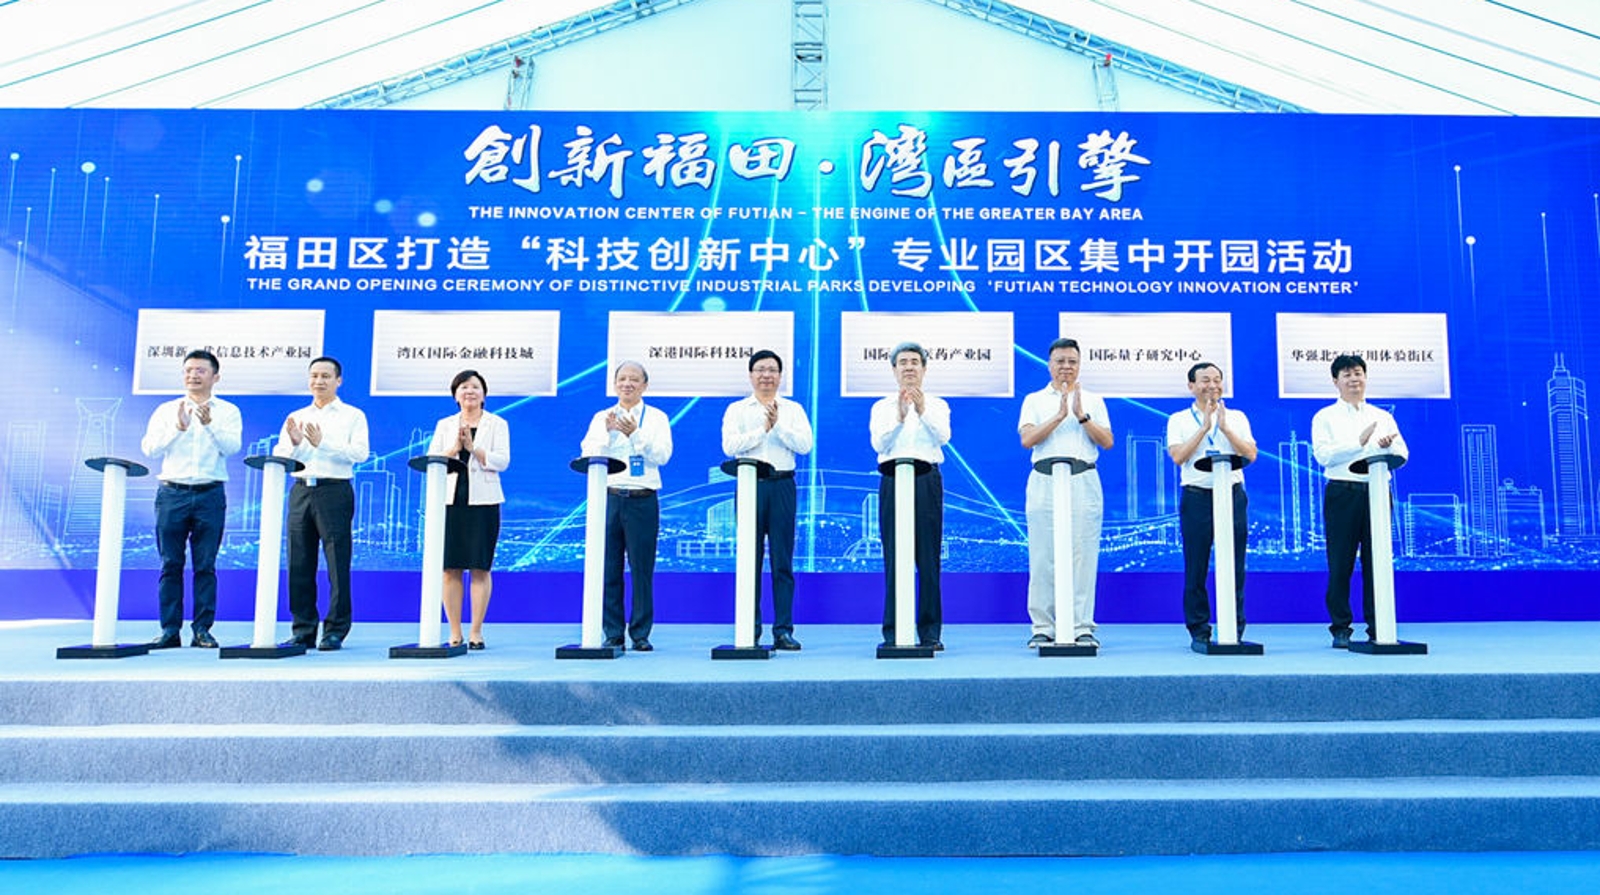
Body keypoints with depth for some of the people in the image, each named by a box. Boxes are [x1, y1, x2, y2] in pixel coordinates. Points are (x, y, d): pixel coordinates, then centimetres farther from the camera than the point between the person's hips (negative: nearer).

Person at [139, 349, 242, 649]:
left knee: (205, 566, 1)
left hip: (210, 494, -1)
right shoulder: (166, 410, 12)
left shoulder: (227, 411, 8)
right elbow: (149, 448, 2)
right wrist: (178, 427, -12)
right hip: (172, 492, 1)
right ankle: (170, 630, 7)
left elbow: (232, 447, -6)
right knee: (170, 564, 2)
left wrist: (211, 424, -21)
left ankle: (203, 630, 5)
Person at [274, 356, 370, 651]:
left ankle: (335, 632, 1)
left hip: (335, 491, -4)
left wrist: (323, 443, -17)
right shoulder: (295, 418, 20)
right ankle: (303, 631, 11)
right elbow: (279, 457, 10)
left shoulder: (352, 416, 7)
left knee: (337, 564, -5)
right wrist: (294, 443, -10)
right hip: (301, 491, 4)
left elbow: (360, 453, -8)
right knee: (299, 564, 4)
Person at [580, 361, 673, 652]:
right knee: (609, 569, 2)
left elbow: (662, 455, -4)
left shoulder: (657, 418, 9)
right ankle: (612, 633, 10)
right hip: (608, 497, 2)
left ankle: (641, 634, 6)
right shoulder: (601, 418, 14)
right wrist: (607, 431, -11)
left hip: (642, 499, -2)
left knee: (642, 569, -2)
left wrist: (635, 434, -14)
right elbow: (588, 455, 3)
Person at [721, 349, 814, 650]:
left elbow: (805, 445, -2)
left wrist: (779, 425, -11)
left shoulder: (793, 409, 13)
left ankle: (783, 630, 3)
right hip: (750, 484, -1)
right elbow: (730, 446, -6)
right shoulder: (737, 410, 10)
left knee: (783, 560, 0)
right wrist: (763, 429, -9)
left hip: (782, 485, 1)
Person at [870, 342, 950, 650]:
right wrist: (899, 418, -20)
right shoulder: (882, 407, 12)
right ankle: (892, 633, 3)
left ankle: (930, 633, 6)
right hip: (893, 480, 0)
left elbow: (943, 436, -7)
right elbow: (879, 443, -4)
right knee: (893, 558, -2)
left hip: (927, 480, 0)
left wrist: (923, 412, -22)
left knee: (928, 558, -1)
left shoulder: (937, 405, 13)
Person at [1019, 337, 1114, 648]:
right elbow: (1027, 439, -3)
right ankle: (1042, 627, 3)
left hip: (1084, 482, 1)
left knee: (1083, 555, -3)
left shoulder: (1093, 400, 15)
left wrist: (1081, 415, -8)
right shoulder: (1035, 400, 13)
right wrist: (1059, 416, -11)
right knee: (1042, 556, -3)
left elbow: (1107, 442, 4)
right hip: (1045, 481, 0)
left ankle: (1082, 627, 3)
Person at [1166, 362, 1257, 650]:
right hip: (1196, 497, -1)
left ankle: (1234, 632, 10)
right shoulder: (1179, 420, 7)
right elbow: (1178, 456, -8)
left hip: (1232, 495, 2)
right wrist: (1205, 427, -9)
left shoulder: (1237, 418, 13)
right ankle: (1199, 633, 8)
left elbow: (1251, 455, 0)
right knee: (1196, 569, 0)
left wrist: (1224, 427, -8)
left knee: (1234, 568, 2)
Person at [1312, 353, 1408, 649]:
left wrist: (1389, 446, -13)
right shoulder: (1325, 417, 7)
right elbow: (1323, 454, -8)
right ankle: (1341, 629, 4)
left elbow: (1402, 455, 9)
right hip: (1342, 493, -3)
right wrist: (1359, 442, -16)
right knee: (1340, 564, -2)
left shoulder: (1382, 417, 17)